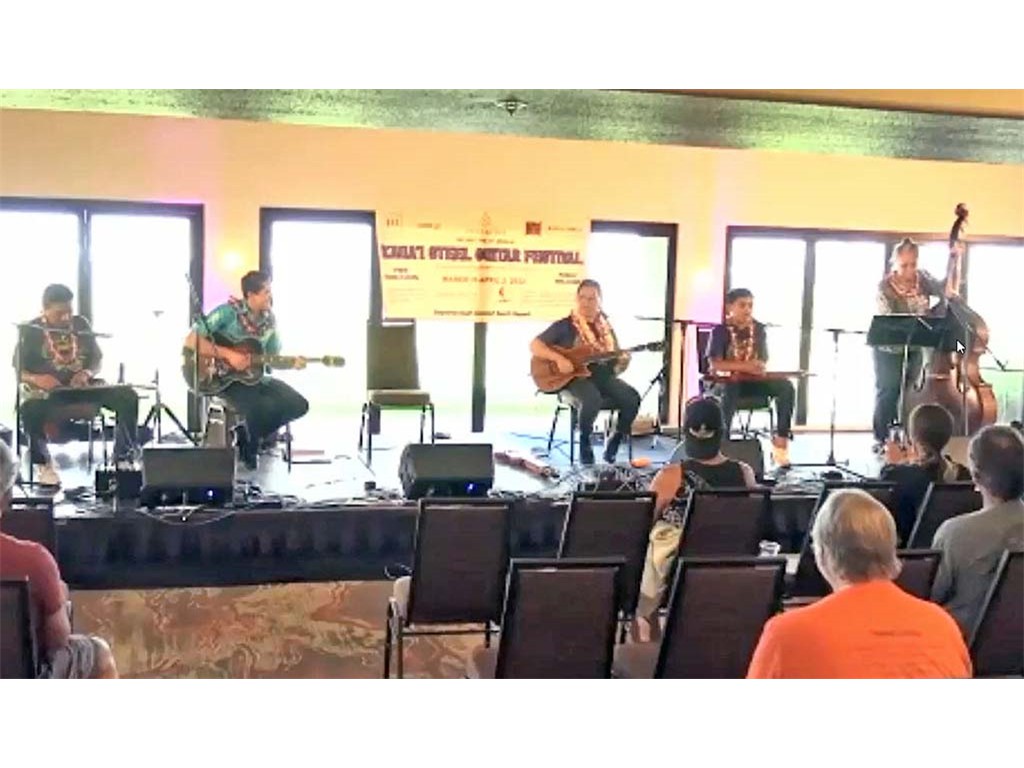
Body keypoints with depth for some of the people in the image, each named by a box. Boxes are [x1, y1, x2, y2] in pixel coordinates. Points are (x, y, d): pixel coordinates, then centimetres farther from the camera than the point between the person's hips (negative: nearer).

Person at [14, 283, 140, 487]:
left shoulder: (80, 324, 11)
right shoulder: (30, 330, 1)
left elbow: (98, 358, 14)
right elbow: (18, 370, -2)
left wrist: (88, 372, -10)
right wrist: (37, 378, -25)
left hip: (83, 385, 3)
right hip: (46, 390, -3)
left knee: (127, 396, -21)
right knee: (30, 406, -40)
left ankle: (123, 459, -13)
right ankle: (43, 464, -16)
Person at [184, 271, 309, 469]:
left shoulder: (269, 320, 2)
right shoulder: (228, 312, -17)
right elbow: (191, 341, -22)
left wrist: (291, 362, -11)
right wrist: (228, 355, -28)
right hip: (223, 377, -7)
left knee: (298, 405, -8)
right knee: (262, 407, -32)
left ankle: (250, 435, 9)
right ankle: (247, 445, 1)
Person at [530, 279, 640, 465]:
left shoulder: (606, 328, 14)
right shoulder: (565, 325, 0)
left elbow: (615, 362, 17)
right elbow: (534, 345, -6)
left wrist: (622, 362, -8)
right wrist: (559, 359, -20)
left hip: (602, 376, 5)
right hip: (573, 378, -5)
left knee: (632, 398, -22)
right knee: (592, 399, -37)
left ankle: (614, 443, -1)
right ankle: (584, 441, -10)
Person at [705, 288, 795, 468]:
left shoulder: (758, 329, 7)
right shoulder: (720, 331, -7)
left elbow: (763, 361, 9)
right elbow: (714, 364, -17)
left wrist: (758, 367, -17)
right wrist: (745, 366, -27)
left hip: (752, 381, 5)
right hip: (724, 381, -4)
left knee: (786, 387, -19)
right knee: (731, 388, -41)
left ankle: (780, 441, -19)